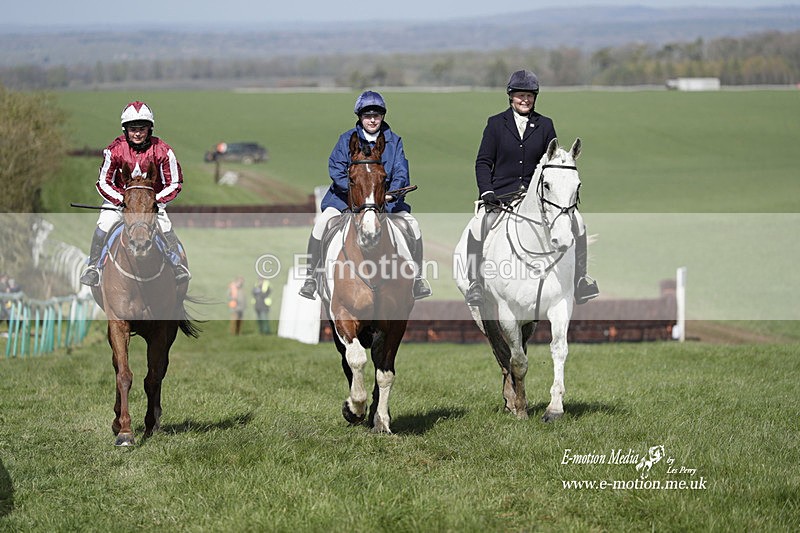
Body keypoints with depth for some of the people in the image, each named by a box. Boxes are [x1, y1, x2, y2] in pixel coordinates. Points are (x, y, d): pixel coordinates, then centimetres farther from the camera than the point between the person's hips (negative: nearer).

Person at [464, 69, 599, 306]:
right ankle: (475, 282, -15)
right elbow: (483, 162, 4)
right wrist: (487, 192, -10)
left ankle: (580, 277, -1)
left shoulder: (545, 125, 10)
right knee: (477, 227, -29)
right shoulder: (496, 123, 6)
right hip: (501, 194, -2)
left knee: (575, 220, -15)